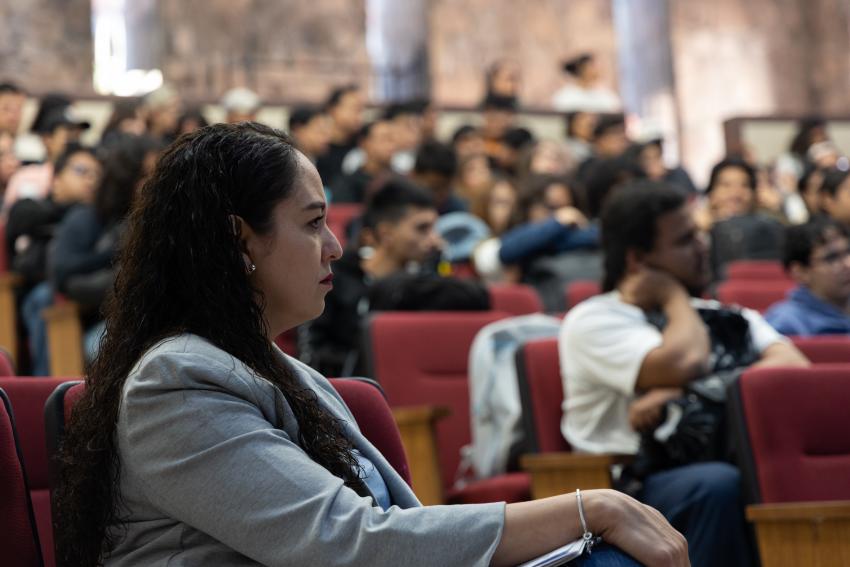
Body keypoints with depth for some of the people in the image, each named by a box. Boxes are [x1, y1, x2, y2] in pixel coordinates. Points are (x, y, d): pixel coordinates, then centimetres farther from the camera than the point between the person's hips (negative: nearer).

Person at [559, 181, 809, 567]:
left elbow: (793, 366, 1)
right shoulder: (592, 320, 4)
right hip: (631, 487, -4)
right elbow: (684, 365, -14)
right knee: (720, 484, -36)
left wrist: (678, 394, -13)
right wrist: (675, 296, 7)